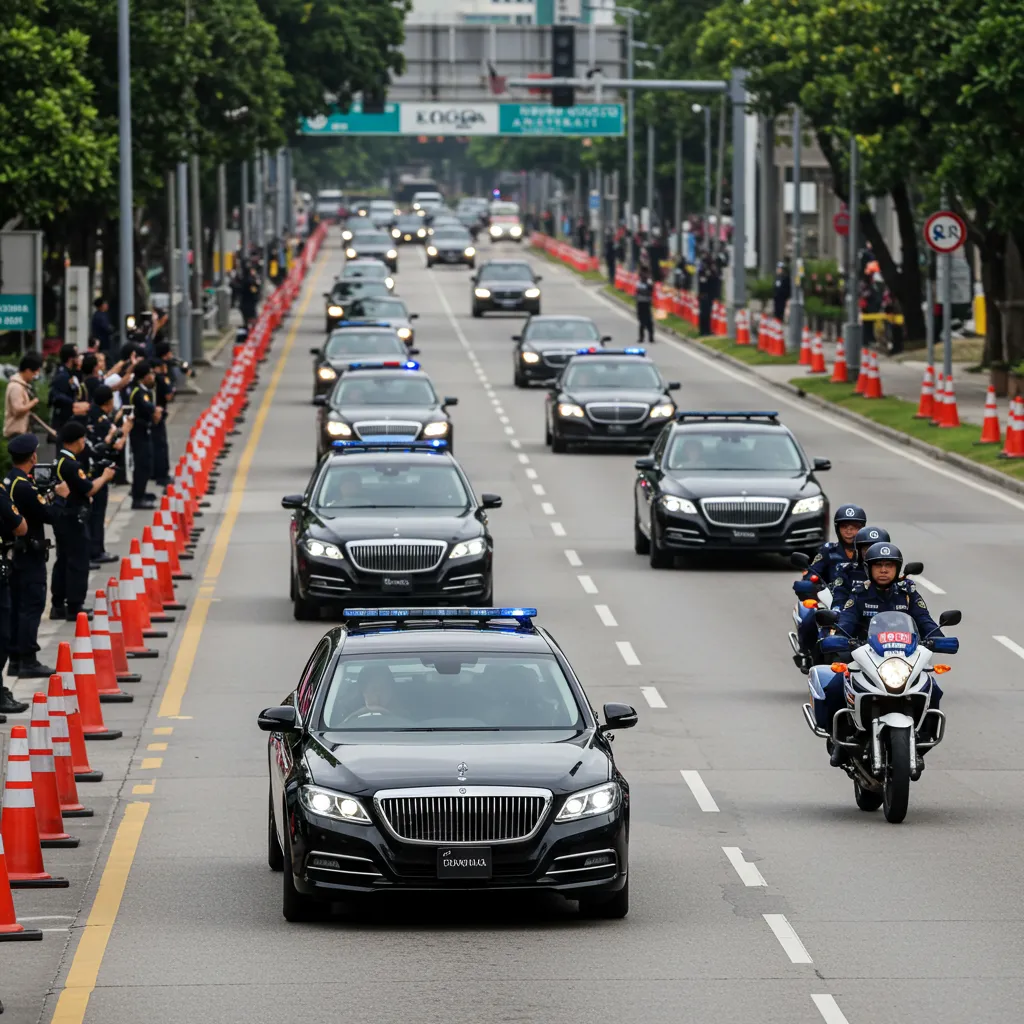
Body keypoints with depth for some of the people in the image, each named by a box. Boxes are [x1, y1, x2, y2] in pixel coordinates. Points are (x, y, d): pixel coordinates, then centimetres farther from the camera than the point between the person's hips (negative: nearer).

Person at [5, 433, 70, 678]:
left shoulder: (8, 481, 9)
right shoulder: (24, 487, -21)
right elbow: (50, 516, -21)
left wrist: (47, 495, 6)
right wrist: (61, 497, -5)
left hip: (16, 554, 10)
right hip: (30, 555, -10)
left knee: (18, 607, 13)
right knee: (32, 606, -6)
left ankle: (15, 659, 17)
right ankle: (28, 660, -6)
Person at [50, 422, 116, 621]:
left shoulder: (57, 461, 8)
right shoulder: (71, 465, -21)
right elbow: (89, 490, -19)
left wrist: (99, 478, 5)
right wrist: (104, 477, -4)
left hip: (61, 517, 9)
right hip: (74, 519, -9)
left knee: (62, 561, 15)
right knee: (78, 563, -3)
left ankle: (58, 606, 20)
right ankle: (74, 608, -1)